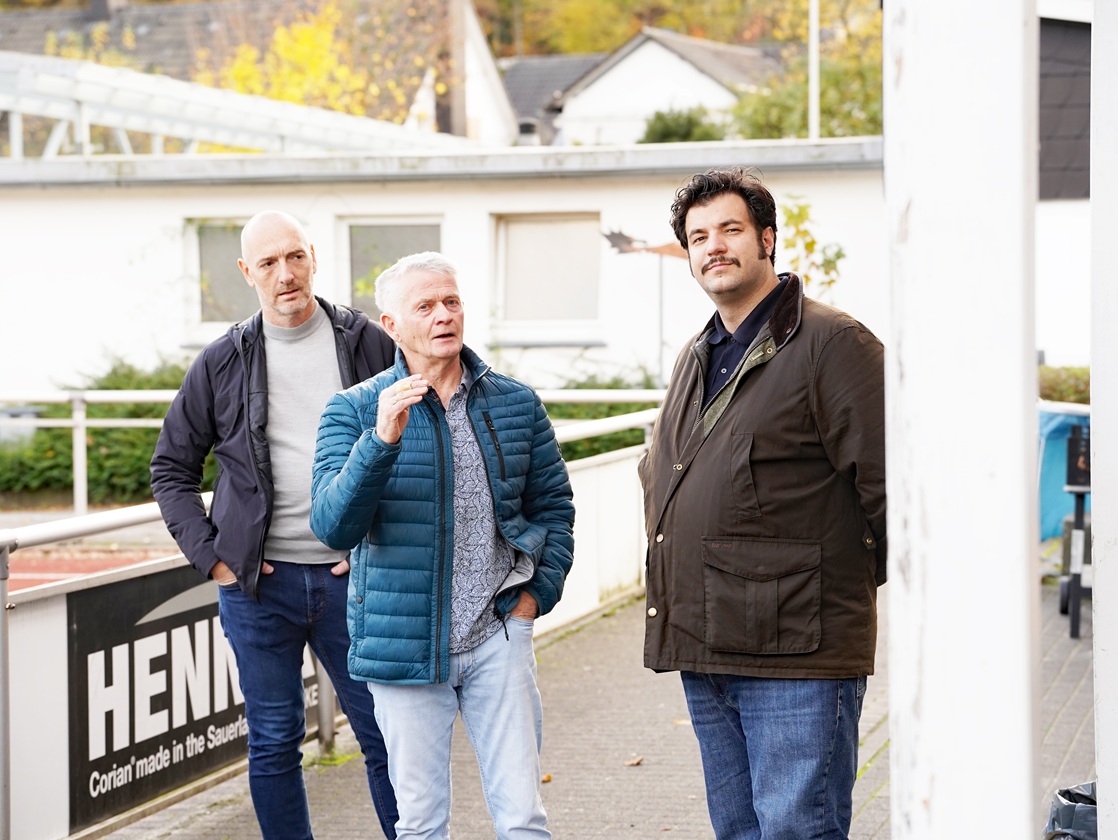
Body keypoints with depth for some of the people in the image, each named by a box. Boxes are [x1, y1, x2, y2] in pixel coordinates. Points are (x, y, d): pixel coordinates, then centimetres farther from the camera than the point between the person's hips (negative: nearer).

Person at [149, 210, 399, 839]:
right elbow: (172, 468, 12)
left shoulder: (370, 345, 2)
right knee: (274, 744, 8)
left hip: (352, 576, -1)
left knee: (388, 737, 3)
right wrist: (210, 555, 0)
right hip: (259, 581, 1)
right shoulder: (223, 363, 4)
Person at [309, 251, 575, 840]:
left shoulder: (517, 403, 6)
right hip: (404, 640, -1)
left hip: (497, 636, 1)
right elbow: (332, 526, -15)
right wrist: (382, 440, -28)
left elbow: (554, 505, 15)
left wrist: (537, 593, 2)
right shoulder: (353, 411, -3)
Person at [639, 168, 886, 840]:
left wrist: (867, 579, -3)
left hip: (797, 656, -8)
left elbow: (890, 481, -12)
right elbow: (659, 475, 33)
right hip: (704, 653, 8)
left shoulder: (831, 343, -9)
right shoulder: (697, 357, 18)